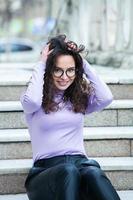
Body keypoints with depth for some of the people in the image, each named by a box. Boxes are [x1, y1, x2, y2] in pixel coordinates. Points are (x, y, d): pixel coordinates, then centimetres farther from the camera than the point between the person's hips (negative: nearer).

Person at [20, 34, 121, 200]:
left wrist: (83, 63, 5)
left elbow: (106, 98, -2)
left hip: (79, 162, 3)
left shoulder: (80, 98, 18)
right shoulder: (36, 99, 9)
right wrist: (40, 64, -2)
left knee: (93, 173, -36)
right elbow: (32, 101, -16)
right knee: (68, 172, -39)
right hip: (45, 169, -2)